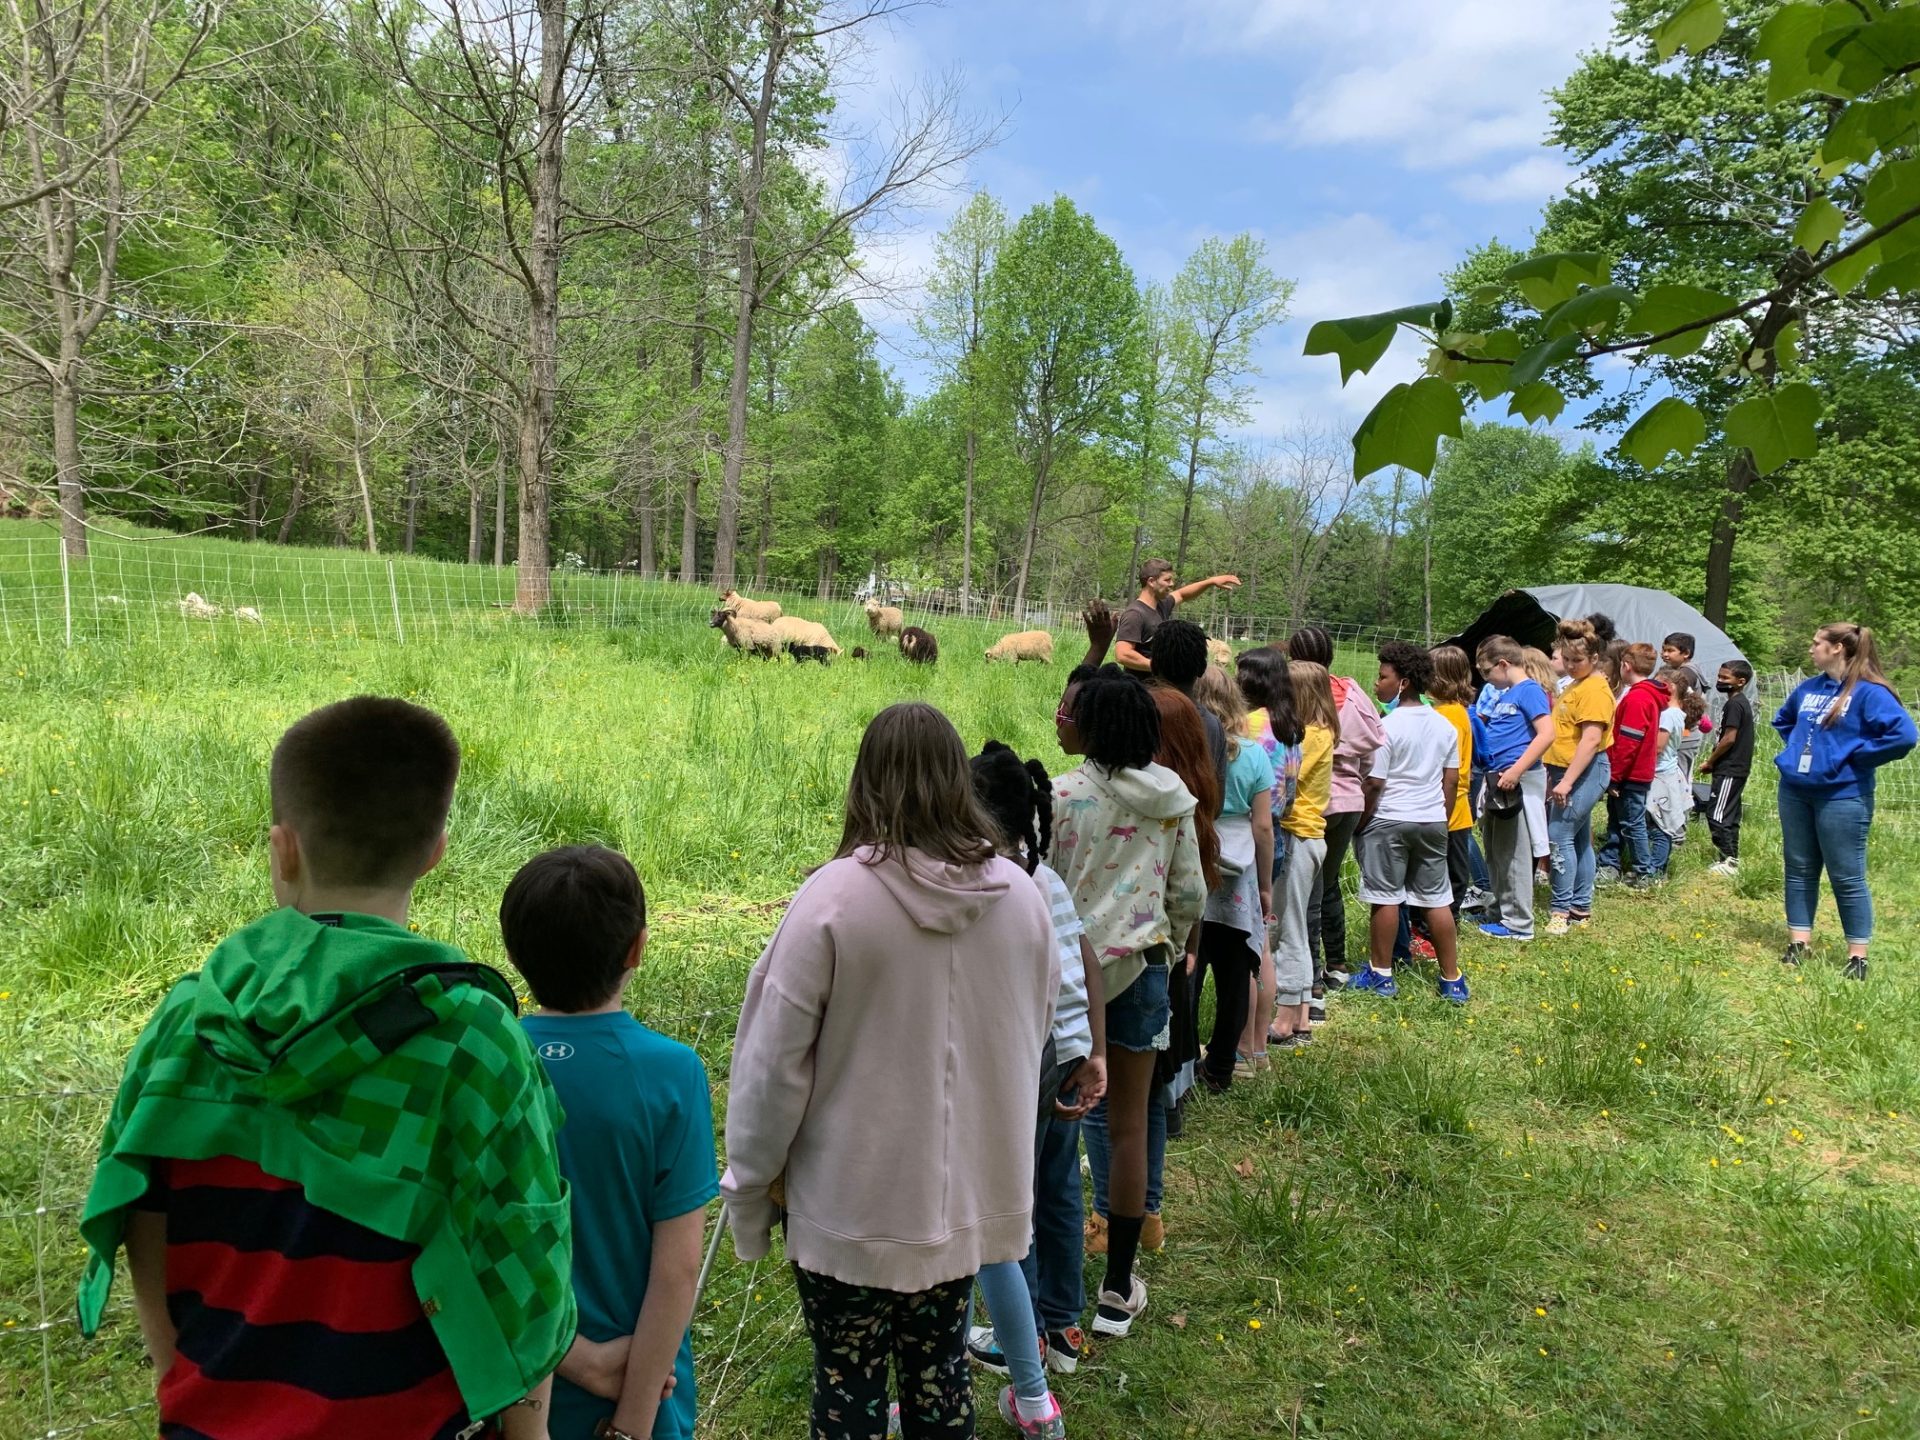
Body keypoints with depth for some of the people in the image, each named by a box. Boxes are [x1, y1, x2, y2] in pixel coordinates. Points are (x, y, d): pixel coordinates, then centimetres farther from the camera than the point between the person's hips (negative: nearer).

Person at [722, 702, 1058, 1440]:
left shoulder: (835, 895, -21)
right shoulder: (1020, 894, -6)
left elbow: (775, 1062, -16)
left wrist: (749, 1187, -1)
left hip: (854, 1204, -4)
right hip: (966, 1193, 4)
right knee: (940, 1368, 22)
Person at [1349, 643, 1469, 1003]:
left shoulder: (1387, 727, -14)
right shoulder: (1444, 725, 5)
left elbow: (1374, 784, -14)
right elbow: (1452, 780, 10)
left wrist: (1360, 824, -3)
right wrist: (1442, 819, 20)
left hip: (1389, 821, -6)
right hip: (1432, 821, 6)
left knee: (1385, 898, 4)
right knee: (1437, 899, 11)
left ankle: (1381, 974, 14)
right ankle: (1452, 980, 15)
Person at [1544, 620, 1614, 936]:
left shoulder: (1595, 689, -15)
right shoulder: (1574, 686, 16)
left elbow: (1591, 739, -22)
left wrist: (1567, 780, -24)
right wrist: (1554, 775, 20)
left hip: (1585, 772, -10)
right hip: (1568, 772, 10)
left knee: (1559, 836, -12)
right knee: (1579, 839, 14)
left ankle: (1563, 910, -7)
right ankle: (1581, 908, 21)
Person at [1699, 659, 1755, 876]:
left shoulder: (1734, 704, -15)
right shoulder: (1742, 703, 15)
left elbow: (1729, 738, -20)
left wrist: (1709, 761, -9)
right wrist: (1714, 761, 15)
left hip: (1729, 770, -10)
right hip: (1735, 768, 10)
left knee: (1717, 815, -9)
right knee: (1728, 815, 13)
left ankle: (1728, 860, -7)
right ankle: (1731, 858, 18)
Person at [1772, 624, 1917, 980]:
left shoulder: (1869, 692, -13)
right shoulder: (1808, 687, 9)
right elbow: (1782, 720, 29)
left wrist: (1855, 755, -17)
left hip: (1842, 797, -7)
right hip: (1794, 792, 7)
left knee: (1847, 878, 1)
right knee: (1799, 871, 12)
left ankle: (1858, 957, 12)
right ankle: (1798, 945, 20)